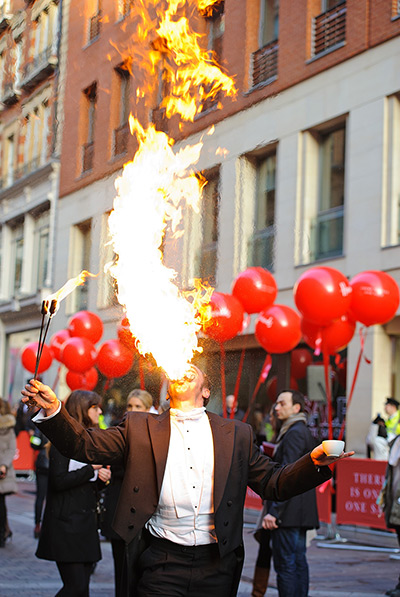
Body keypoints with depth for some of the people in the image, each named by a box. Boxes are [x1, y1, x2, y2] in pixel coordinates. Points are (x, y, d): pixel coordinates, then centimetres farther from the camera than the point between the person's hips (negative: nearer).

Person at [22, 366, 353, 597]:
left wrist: (314, 462, -8)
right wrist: (53, 411, -16)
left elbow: (273, 484, 10)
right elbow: (85, 445, 1)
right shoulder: (141, 428, 9)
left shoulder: (236, 434, 12)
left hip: (217, 567, 1)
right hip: (162, 561, -1)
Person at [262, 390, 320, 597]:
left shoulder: (294, 433, -14)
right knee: (298, 561, 13)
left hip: (288, 511, -10)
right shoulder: (304, 432, 17)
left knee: (285, 564, -7)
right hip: (302, 511, 10)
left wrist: (274, 510, -22)